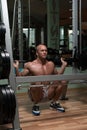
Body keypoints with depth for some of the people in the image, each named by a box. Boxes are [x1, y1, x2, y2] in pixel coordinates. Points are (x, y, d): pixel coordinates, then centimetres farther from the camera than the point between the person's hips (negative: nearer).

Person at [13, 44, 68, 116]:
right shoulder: (30, 65, -8)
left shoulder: (51, 64, 6)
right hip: (36, 92, -4)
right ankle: (36, 105, -8)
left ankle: (54, 103, 7)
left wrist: (64, 65, 14)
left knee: (60, 82, -16)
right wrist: (16, 68, -22)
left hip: (49, 91, 5)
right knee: (37, 84, -37)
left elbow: (58, 75, 21)